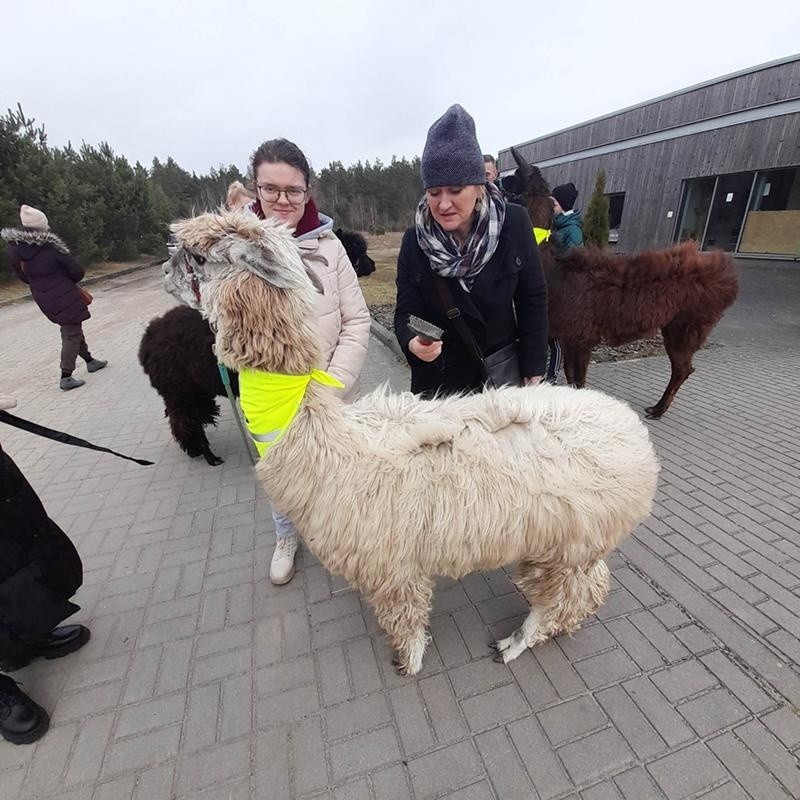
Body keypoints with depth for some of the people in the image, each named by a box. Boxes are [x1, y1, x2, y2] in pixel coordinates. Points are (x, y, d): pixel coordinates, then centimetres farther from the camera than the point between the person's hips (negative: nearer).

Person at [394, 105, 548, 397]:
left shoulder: (514, 223, -12)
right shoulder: (414, 241, -11)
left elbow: (533, 299, -5)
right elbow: (406, 312, -12)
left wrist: (533, 370, -5)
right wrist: (413, 343, -35)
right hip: (439, 378, 0)